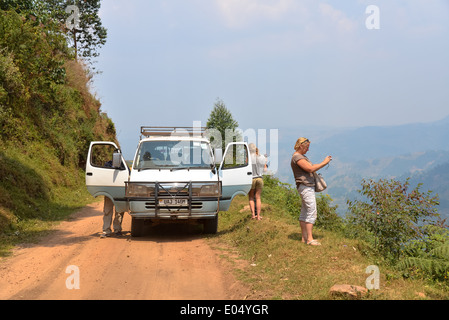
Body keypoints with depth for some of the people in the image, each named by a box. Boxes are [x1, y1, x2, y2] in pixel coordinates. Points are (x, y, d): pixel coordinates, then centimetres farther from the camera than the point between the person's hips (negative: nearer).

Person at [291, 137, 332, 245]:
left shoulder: (301, 156, 20)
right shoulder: (297, 157, -13)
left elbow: (310, 169, 21)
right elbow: (310, 169, -20)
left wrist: (323, 163, 9)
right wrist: (324, 163, -12)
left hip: (309, 187, 11)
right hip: (305, 187, -11)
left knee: (304, 212, 10)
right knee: (311, 212, -13)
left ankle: (304, 237, 13)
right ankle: (310, 238, -15)